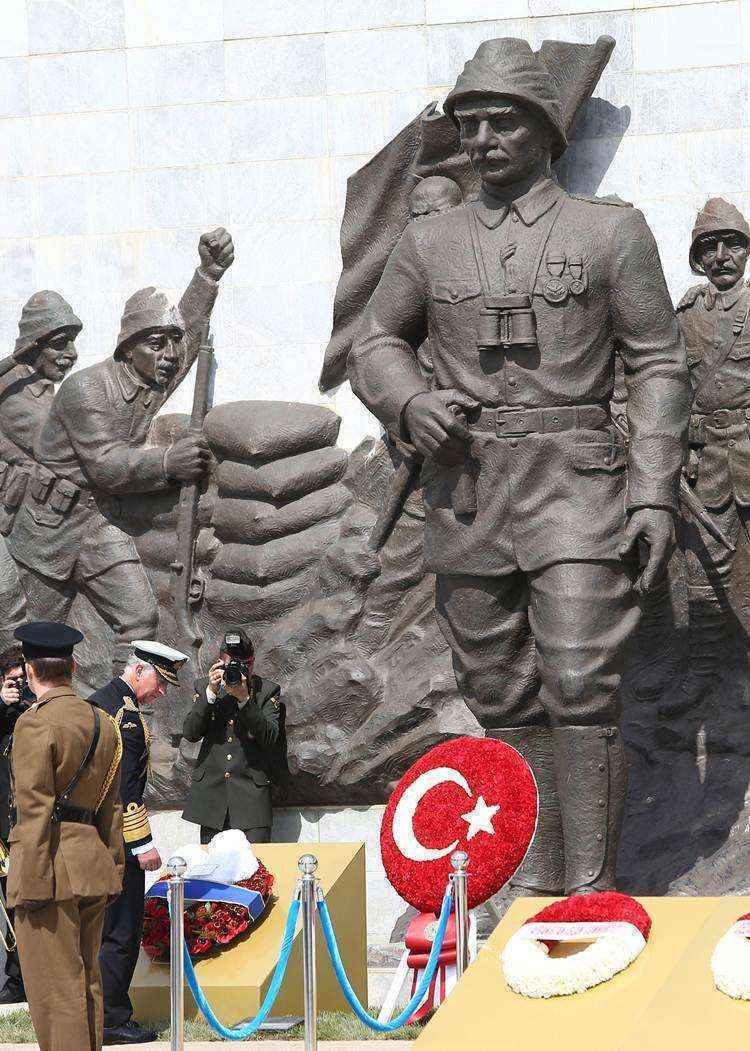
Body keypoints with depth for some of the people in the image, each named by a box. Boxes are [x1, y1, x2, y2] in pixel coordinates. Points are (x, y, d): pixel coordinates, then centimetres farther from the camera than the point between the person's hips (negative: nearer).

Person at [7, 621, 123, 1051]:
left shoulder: (35, 724, -12)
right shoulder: (103, 723, 12)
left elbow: (35, 810, -16)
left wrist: (31, 883, -15)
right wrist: (112, 869, 20)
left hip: (50, 869, -8)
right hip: (93, 863, 8)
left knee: (55, 989, -5)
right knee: (86, 981, 15)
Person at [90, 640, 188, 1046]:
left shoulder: (98, 701, 15)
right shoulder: (125, 712, -17)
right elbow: (124, 785, -21)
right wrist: (143, 844, -19)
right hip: (117, 841, -10)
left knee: (100, 925, 14)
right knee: (122, 928, -4)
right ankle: (111, 1019, -2)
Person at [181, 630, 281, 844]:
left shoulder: (267, 690, 3)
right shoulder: (204, 687, 8)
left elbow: (270, 737, -9)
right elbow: (189, 733, -2)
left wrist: (245, 699, -19)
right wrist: (210, 694, -13)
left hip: (252, 793, -2)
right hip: (211, 792, 2)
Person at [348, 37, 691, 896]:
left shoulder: (611, 231, 2)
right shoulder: (429, 243, 10)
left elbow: (659, 367, 1)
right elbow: (375, 345, 19)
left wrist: (656, 496, -8)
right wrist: (410, 405, -5)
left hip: (573, 489, -3)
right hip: (466, 493, 4)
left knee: (581, 689, -13)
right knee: (501, 697, 6)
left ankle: (590, 891, -9)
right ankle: (536, 881, 15)